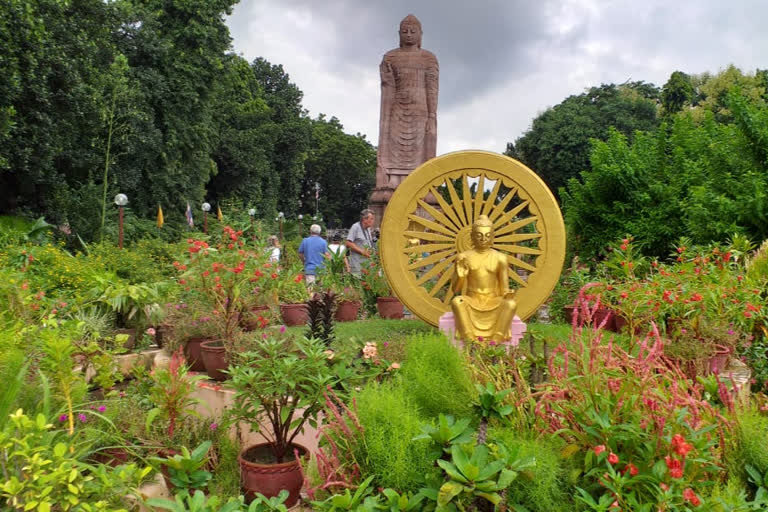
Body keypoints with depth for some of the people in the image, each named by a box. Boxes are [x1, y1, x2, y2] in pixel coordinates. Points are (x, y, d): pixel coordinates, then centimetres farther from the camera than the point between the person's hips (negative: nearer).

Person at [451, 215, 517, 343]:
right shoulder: (463, 257, 2)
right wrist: (460, 277, -18)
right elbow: (456, 290, 3)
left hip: (493, 303, 1)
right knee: (457, 301, -33)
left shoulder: (500, 258, 3)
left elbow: (505, 289, 2)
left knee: (511, 303, -30)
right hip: (472, 303, 0)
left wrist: (508, 293, -22)